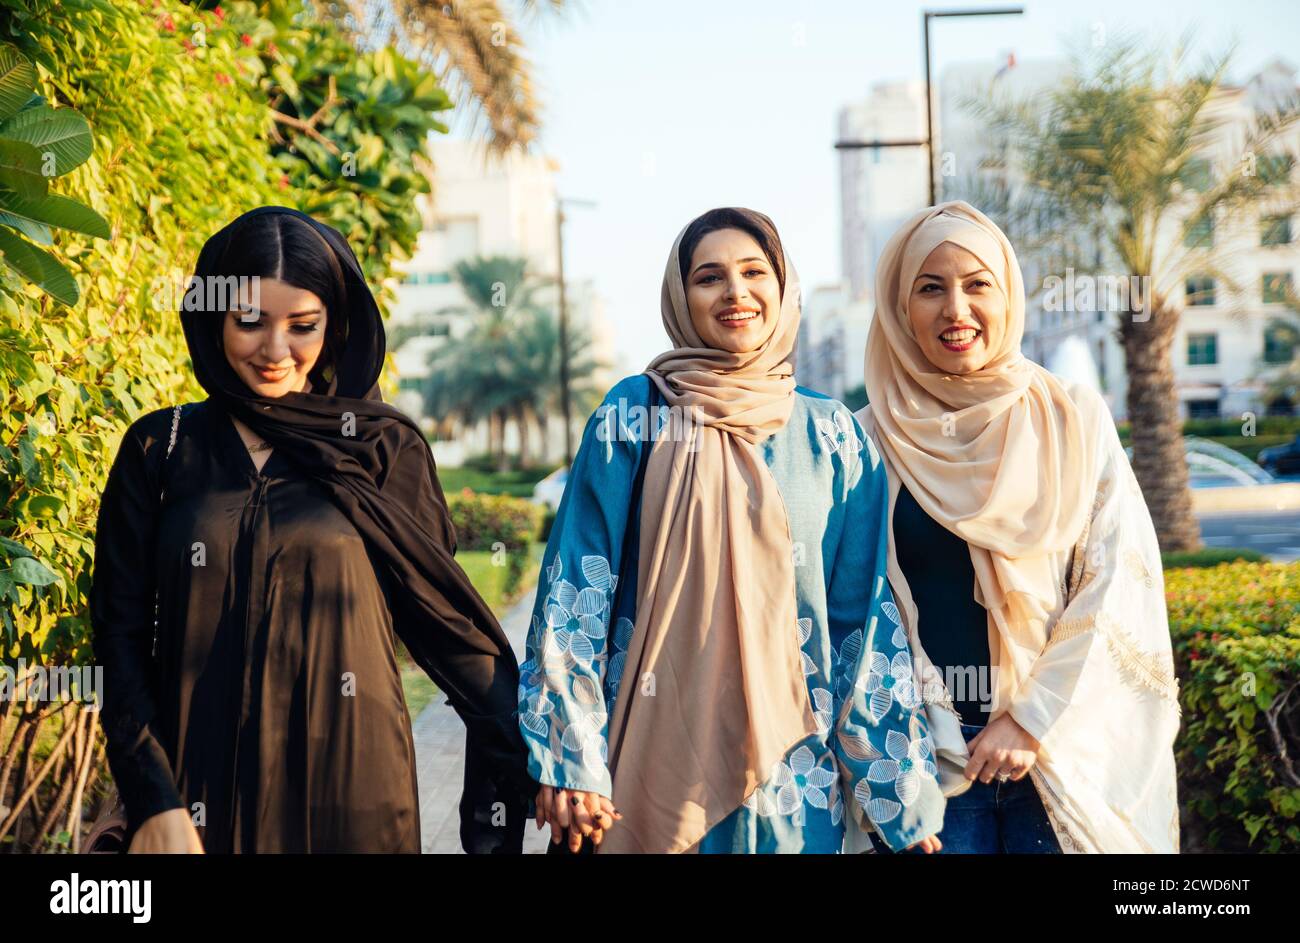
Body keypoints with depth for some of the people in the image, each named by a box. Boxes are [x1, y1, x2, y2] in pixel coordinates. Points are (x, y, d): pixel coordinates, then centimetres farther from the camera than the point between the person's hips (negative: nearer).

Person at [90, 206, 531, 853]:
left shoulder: (383, 448, 0)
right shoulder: (159, 448, 2)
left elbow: (441, 613, 0)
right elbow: (120, 630, 0)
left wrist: (537, 749, -7)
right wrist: (155, 805, -9)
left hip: (348, 783, 0)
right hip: (198, 787, 1)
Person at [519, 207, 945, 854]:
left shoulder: (831, 433, 4)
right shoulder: (636, 413, -2)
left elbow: (866, 613, 6)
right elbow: (577, 586, -4)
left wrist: (902, 791, 4)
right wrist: (570, 761, -9)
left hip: (792, 768, 2)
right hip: (655, 749, -2)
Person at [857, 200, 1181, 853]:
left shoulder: (1075, 420, 1)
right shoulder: (871, 439, 1)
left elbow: (1116, 585, -3)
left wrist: (1035, 719, -10)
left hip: (1065, 748, 0)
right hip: (927, 754, 0)